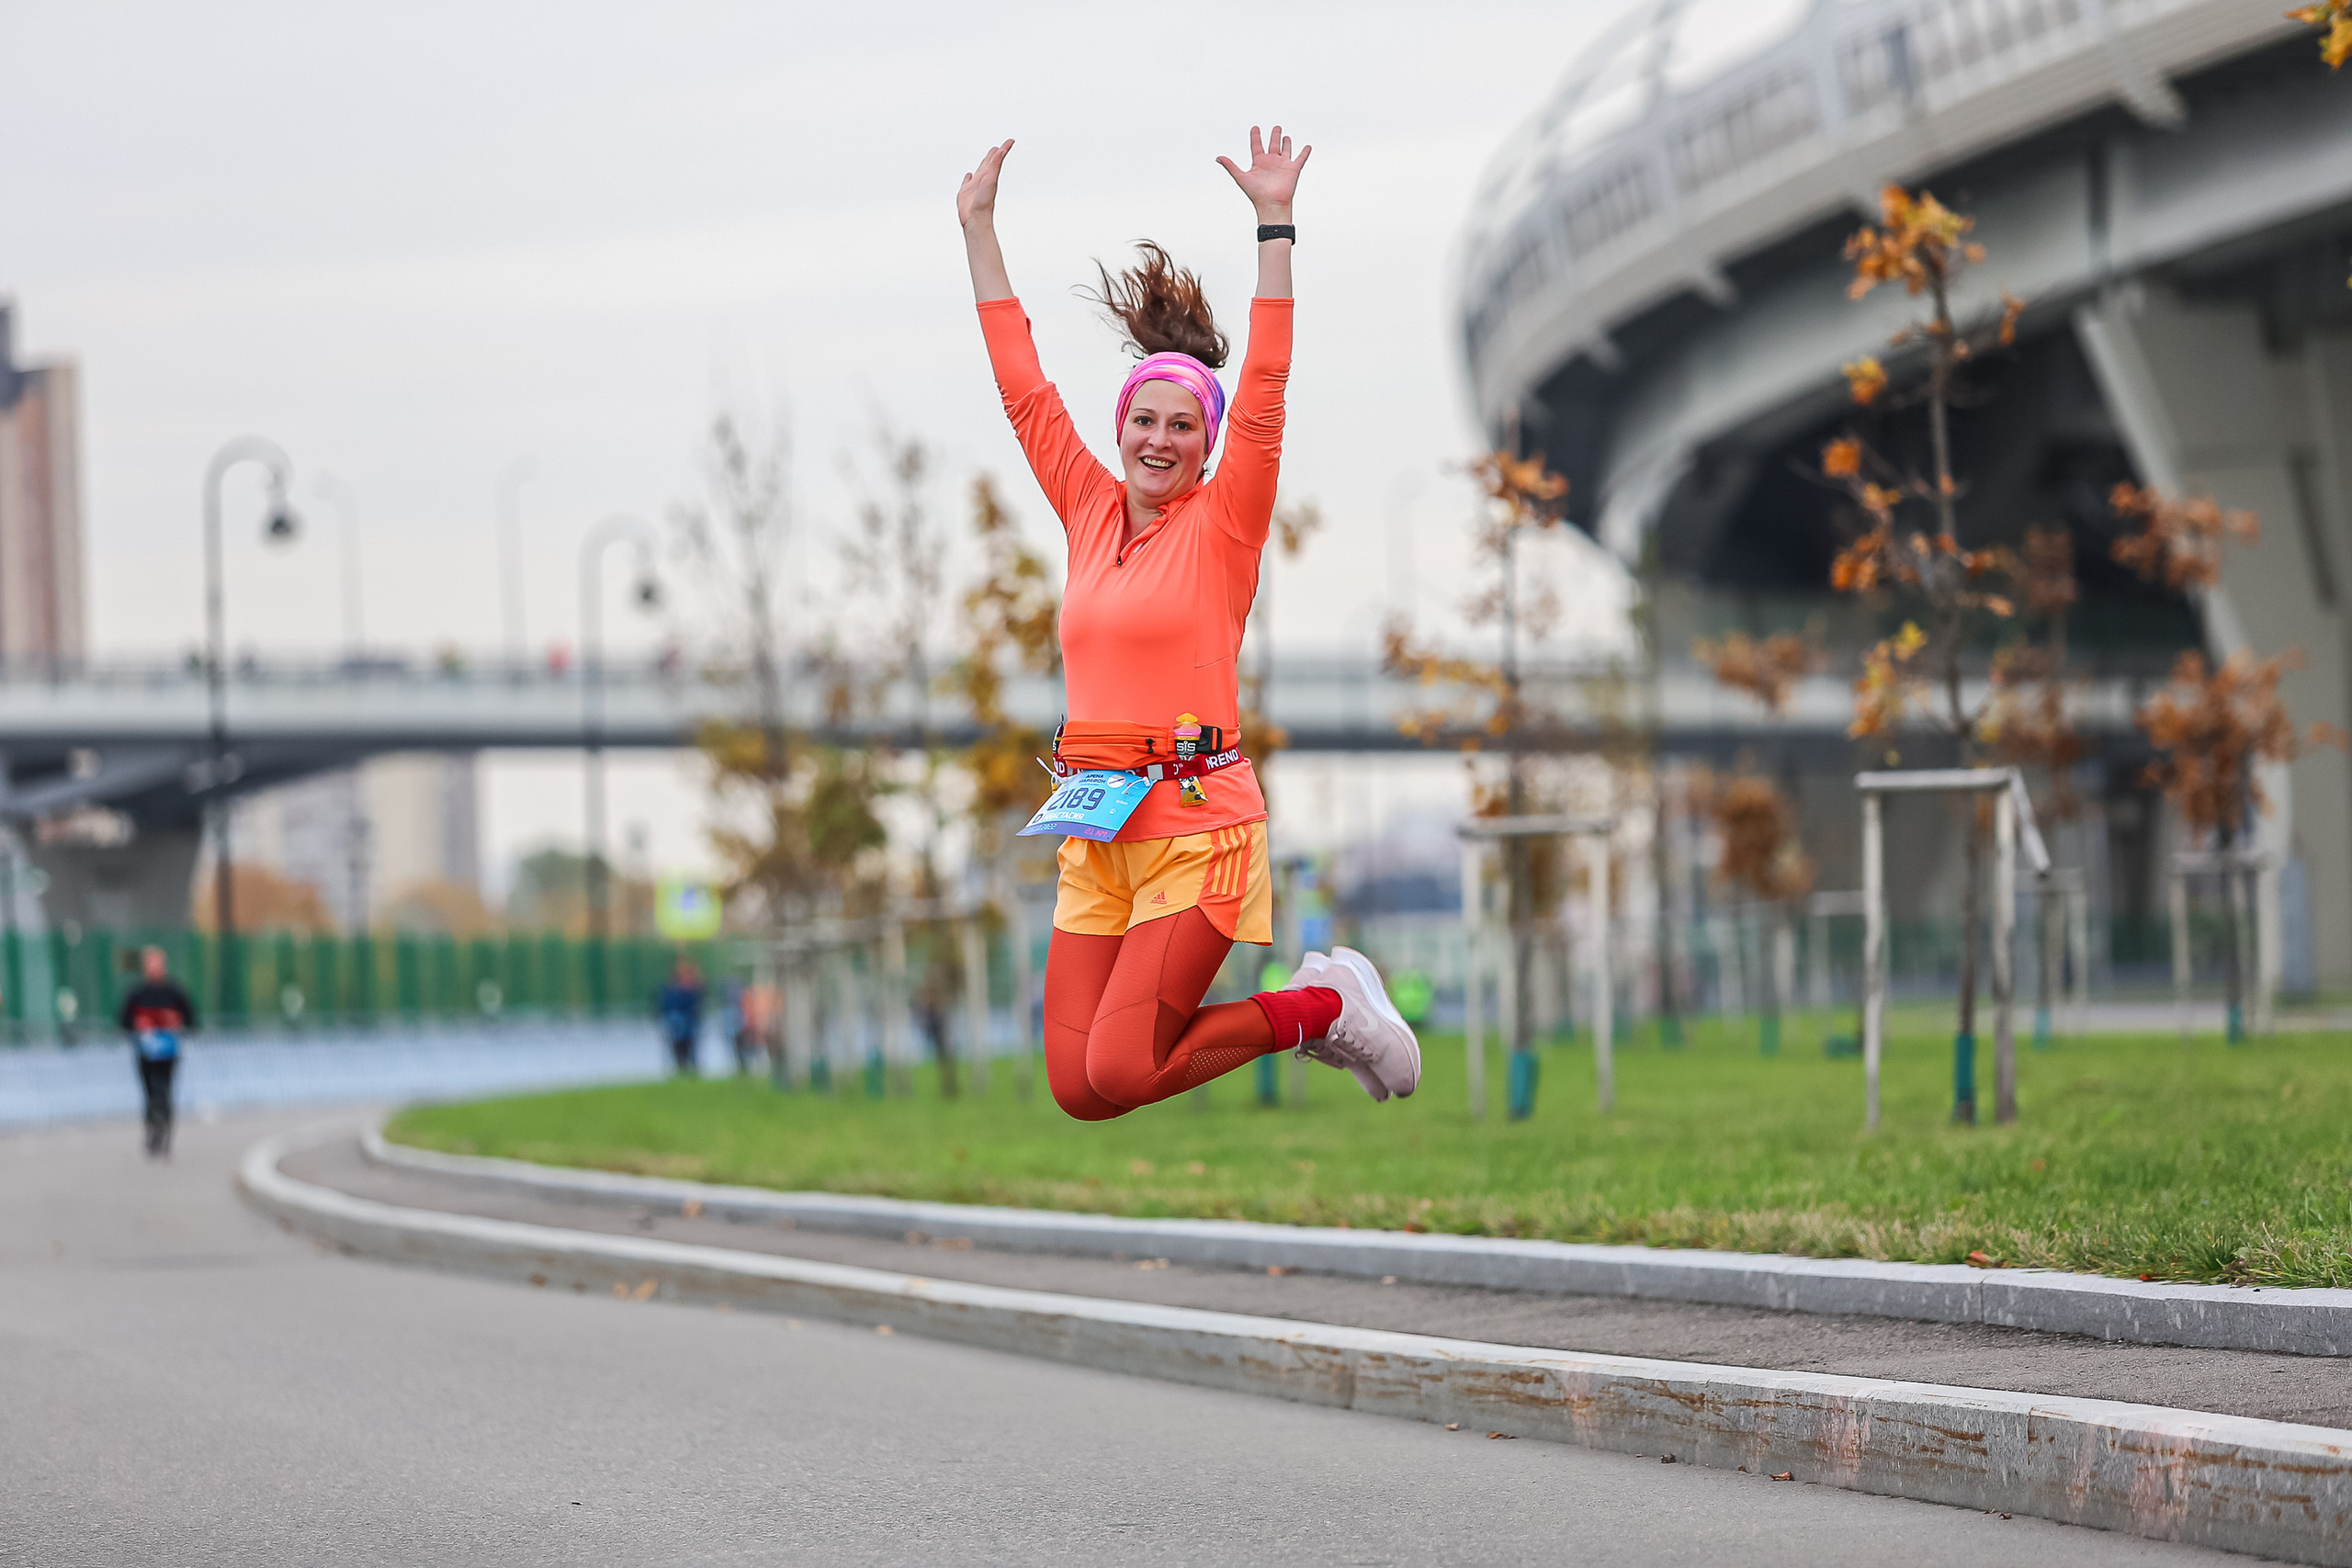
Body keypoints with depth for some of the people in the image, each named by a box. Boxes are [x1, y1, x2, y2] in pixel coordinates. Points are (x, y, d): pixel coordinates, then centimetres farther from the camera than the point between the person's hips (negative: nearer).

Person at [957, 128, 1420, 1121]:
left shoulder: (1222, 523, 0)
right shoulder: (1090, 511, 12)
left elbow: (1264, 391, -10)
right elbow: (1021, 383, 15)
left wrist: (1274, 223, -16)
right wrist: (978, 228, 14)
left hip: (1195, 822, -6)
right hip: (1096, 833, 6)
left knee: (1119, 1075, -16)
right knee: (1076, 1090, -1)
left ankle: (1325, 1006, 9)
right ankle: (1319, 1008, 18)